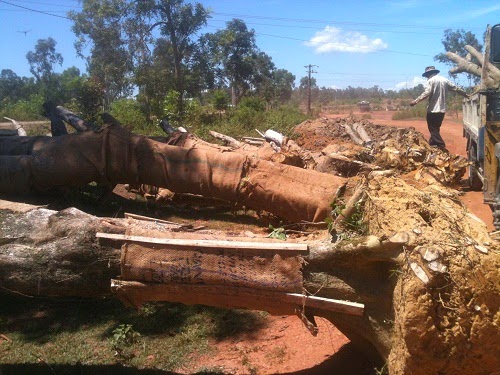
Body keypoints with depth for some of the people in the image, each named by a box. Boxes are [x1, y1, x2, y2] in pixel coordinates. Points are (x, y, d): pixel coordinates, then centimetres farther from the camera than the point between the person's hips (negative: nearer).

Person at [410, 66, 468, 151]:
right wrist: (466, 95, 28)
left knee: (433, 129, -2)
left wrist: (416, 101, -25)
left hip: (433, 109, -7)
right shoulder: (444, 80, 13)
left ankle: (441, 146, -12)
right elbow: (456, 88, 16)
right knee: (436, 128, 19)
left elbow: (426, 93, -21)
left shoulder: (431, 80, -7)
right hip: (442, 109, 7)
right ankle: (432, 144, 26)